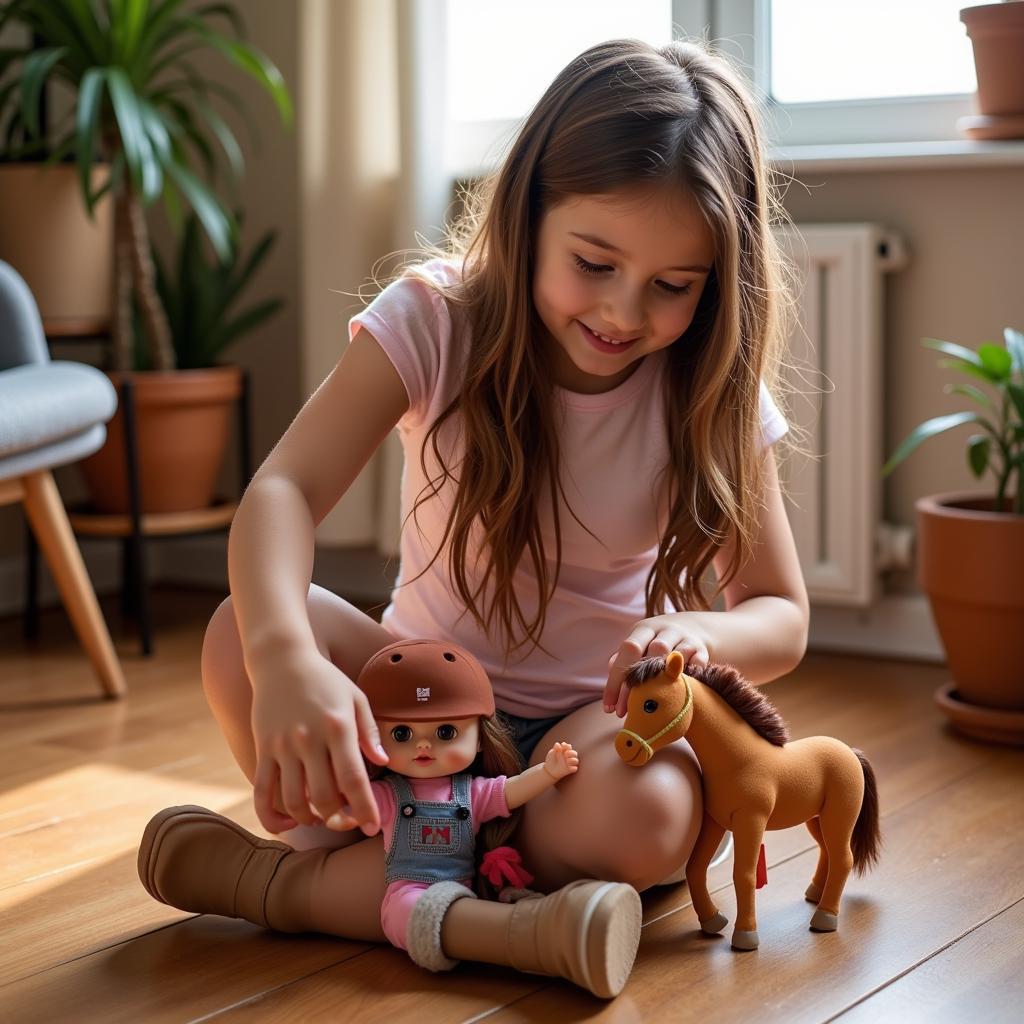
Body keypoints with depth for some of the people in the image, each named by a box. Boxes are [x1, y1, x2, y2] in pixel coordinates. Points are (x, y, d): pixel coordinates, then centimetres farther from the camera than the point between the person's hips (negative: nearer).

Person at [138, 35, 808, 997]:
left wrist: (700, 636, -32)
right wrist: (287, 657, -48)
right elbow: (284, 491, -26)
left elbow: (782, 616, -6)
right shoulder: (437, 321, -14)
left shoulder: (711, 393, -10)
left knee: (643, 816, -36)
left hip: (588, 722, 1)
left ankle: (302, 887, -20)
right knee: (240, 635, -29)